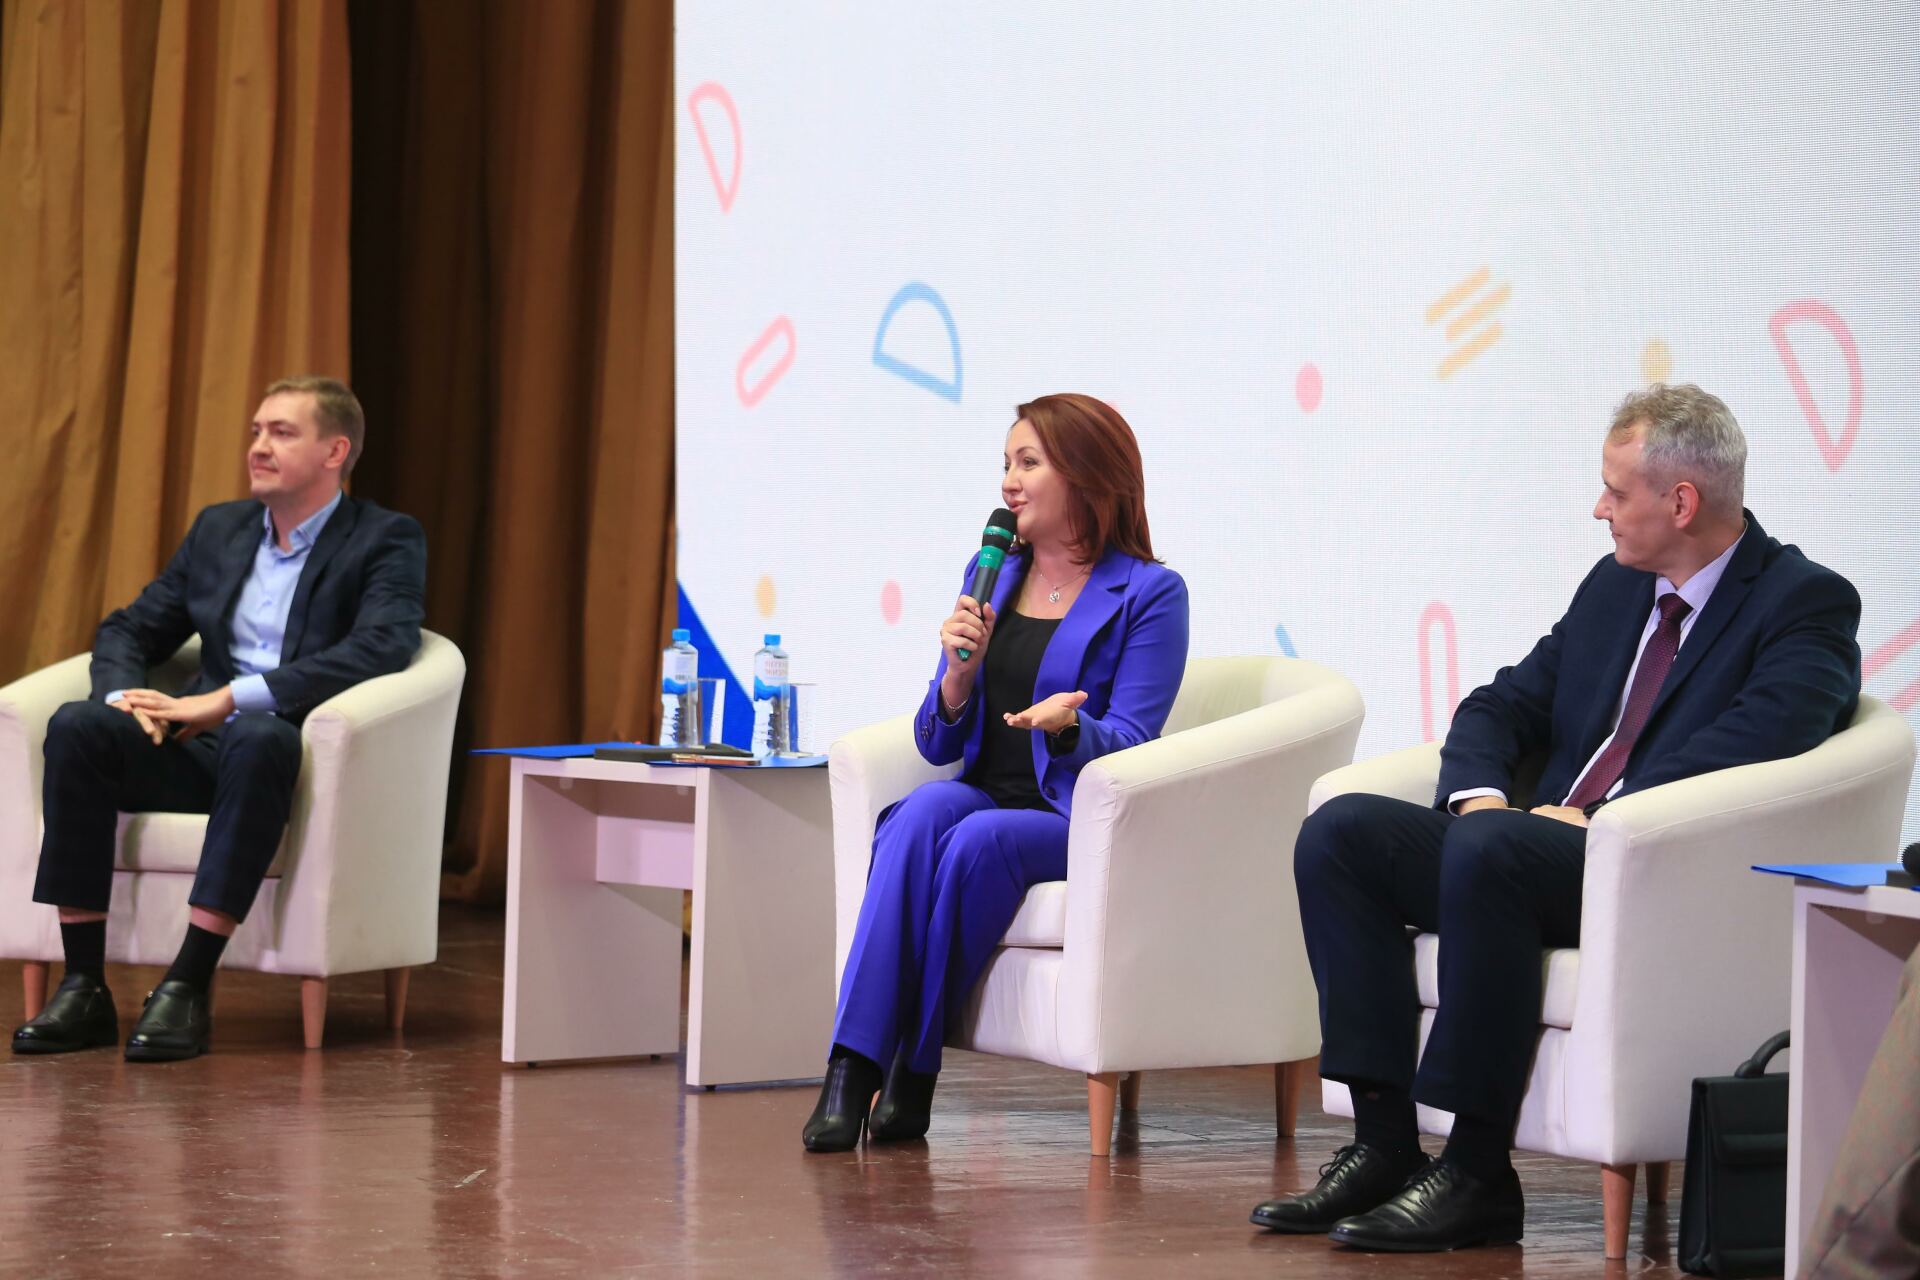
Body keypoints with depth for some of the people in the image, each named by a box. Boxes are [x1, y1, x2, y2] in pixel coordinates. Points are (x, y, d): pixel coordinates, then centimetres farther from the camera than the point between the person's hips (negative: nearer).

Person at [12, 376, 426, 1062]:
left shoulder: (388, 541, 0)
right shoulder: (219, 528, 19)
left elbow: (381, 646, -18)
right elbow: (127, 629, 21)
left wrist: (231, 698, -24)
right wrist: (125, 693, -5)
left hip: (304, 755, -5)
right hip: (201, 747, 5)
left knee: (258, 738, -40)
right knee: (77, 726, -23)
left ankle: (188, 985, -37)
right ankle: (84, 987, -25)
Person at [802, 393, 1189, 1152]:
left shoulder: (1149, 594, 0)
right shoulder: (990, 575, 16)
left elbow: (1129, 743, -9)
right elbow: (937, 745, 13)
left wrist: (1066, 726, -30)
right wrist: (960, 671, -7)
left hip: (1077, 821, -4)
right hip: (983, 797, 4)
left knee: (979, 840, -35)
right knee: (924, 811, -31)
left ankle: (911, 1076, -27)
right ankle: (850, 1072, -40)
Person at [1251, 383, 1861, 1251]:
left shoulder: (1806, 603, -3)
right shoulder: (1616, 586, 21)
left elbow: (1748, 748, -20)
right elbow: (1503, 706, 20)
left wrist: (1600, 818, -23)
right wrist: (1481, 793, -2)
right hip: (1545, 848, 8)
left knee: (1486, 848, -35)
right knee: (1340, 832, -11)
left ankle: (1478, 1174, -29)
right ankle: (1383, 1141, -16)